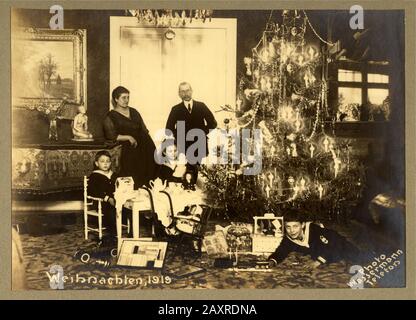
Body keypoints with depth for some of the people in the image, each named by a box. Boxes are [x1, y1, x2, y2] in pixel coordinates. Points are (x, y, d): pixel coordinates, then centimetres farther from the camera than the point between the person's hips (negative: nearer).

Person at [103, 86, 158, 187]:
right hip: (129, 150, -5)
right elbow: (110, 135, -8)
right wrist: (128, 137, -14)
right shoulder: (111, 116, 2)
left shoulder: (134, 112, 18)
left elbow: (144, 129, 17)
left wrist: (151, 144, 4)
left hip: (145, 146, 5)